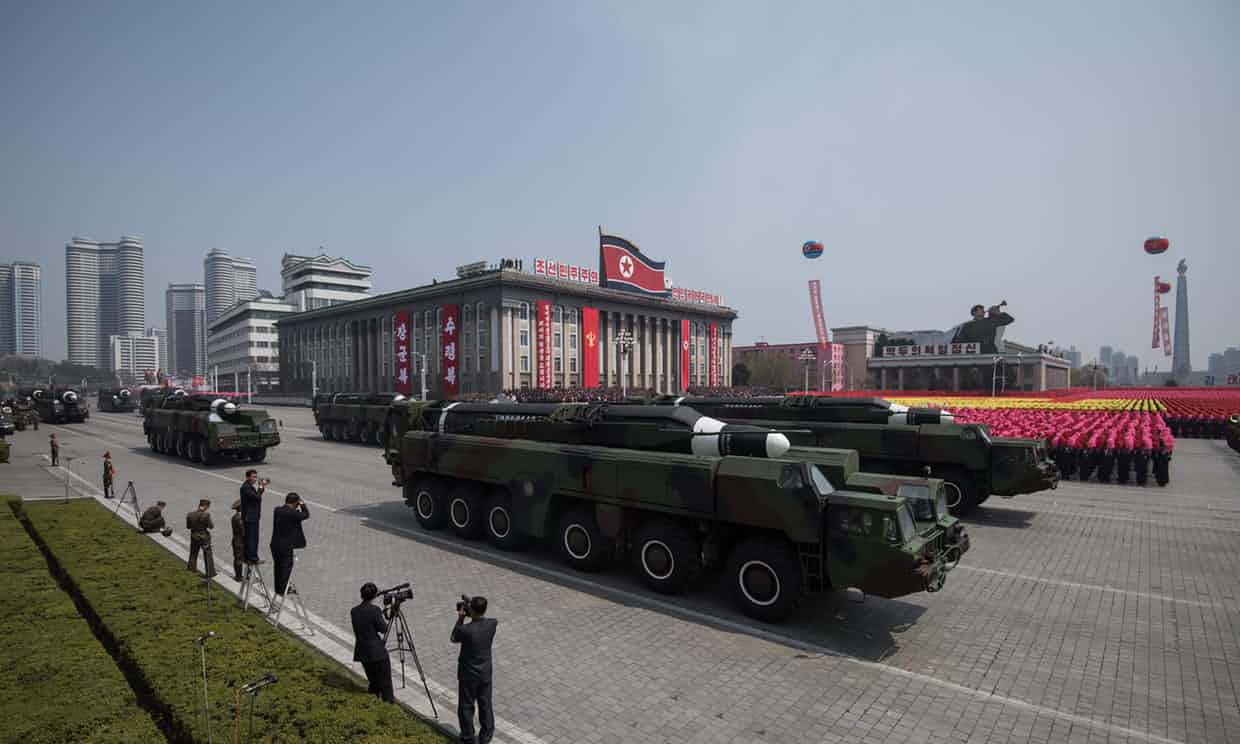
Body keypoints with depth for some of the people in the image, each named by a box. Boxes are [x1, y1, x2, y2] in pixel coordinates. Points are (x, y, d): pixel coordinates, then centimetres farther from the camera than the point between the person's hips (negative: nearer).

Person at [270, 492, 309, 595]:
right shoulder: (292, 513, -19)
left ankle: (278, 588, 29)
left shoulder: (277, 510, 2)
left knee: (278, 566, 18)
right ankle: (282, 589, 8)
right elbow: (306, 515, -8)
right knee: (287, 566, 5)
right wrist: (302, 504, 1)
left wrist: (296, 509, 12)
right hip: (286, 545, -7)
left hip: (275, 544, 7)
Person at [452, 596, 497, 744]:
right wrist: (470, 614, 2)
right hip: (485, 672, 4)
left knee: (466, 707, 15)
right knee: (485, 705, 18)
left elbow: (453, 639, -5)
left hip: (468, 674, -4)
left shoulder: (465, 629, -28)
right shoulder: (492, 623, -15)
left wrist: (460, 618, -6)